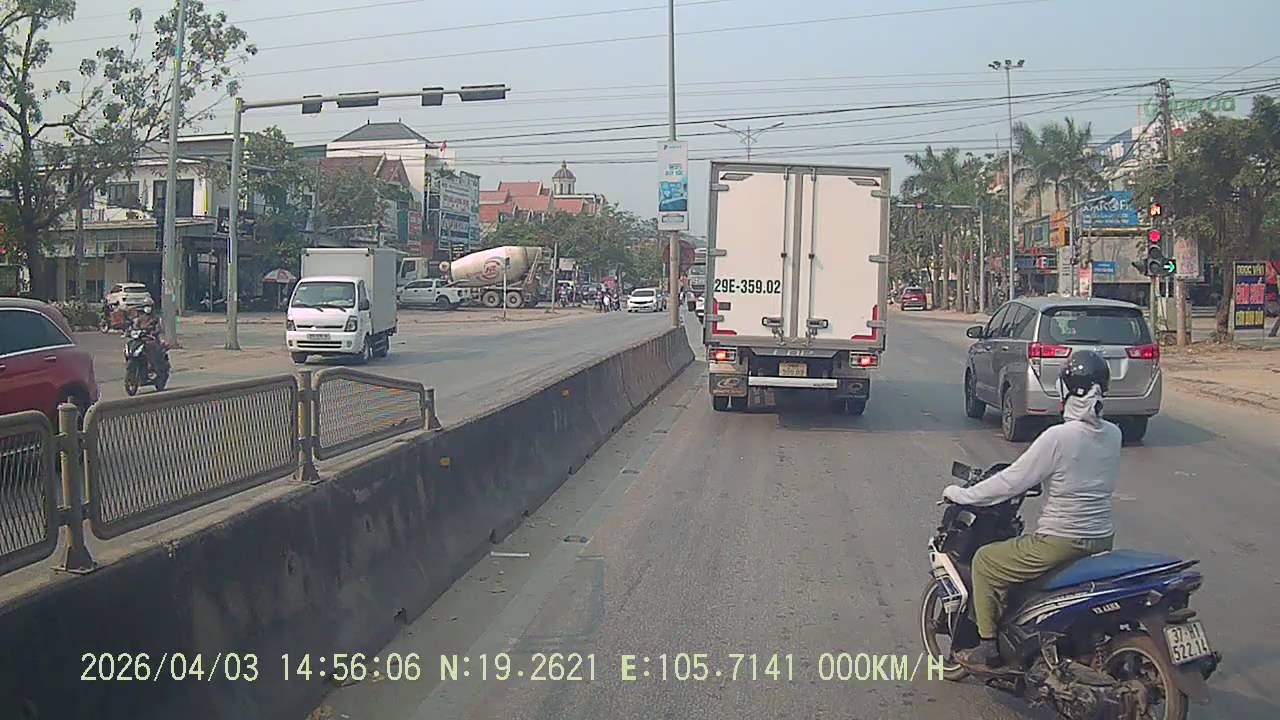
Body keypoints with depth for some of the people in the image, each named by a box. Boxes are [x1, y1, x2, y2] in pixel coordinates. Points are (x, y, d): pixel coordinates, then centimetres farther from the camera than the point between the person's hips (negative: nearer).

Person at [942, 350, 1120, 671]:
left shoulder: (1058, 437, -21)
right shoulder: (1113, 435, 1)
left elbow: (1012, 482, -16)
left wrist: (961, 494, -4)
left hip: (1060, 543, -8)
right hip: (1102, 540, 8)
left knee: (985, 561, 10)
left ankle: (988, 648, 11)